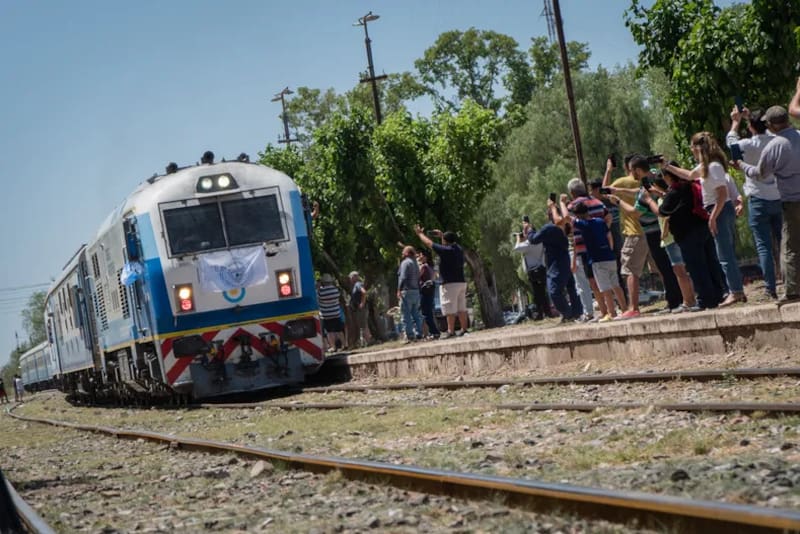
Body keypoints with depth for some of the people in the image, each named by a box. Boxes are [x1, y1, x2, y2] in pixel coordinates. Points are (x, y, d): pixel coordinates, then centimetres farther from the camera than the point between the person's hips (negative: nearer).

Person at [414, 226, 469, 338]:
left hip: (449, 284, -8)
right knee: (461, 308, 10)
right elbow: (452, 242, 34)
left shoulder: (445, 250, -13)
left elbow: (429, 243, -1)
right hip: (461, 282, 8)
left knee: (449, 308, -7)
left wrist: (419, 233, 14)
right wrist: (442, 235, 39)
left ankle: (450, 331, -9)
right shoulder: (458, 249, 8)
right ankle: (464, 329, 12)